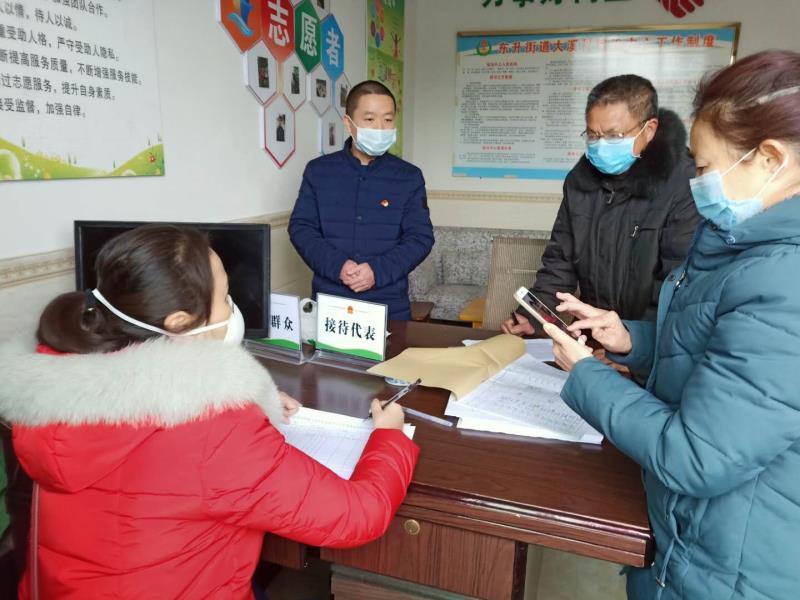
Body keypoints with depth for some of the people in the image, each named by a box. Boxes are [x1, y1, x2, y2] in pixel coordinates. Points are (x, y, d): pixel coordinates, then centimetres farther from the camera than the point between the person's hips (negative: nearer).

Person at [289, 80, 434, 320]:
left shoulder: (409, 177, 2)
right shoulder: (318, 170, 3)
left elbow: (421, 237, -2)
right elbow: (300, 227, 0)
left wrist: (378, 270, -17)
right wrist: (336, 265, -16)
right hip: (329, 301, 1)